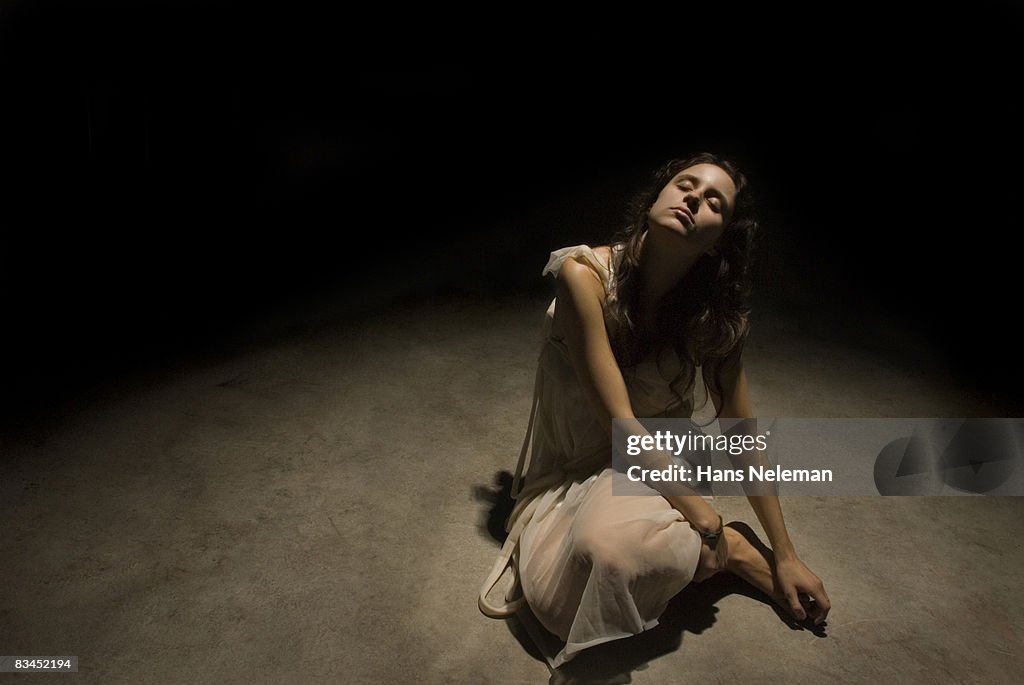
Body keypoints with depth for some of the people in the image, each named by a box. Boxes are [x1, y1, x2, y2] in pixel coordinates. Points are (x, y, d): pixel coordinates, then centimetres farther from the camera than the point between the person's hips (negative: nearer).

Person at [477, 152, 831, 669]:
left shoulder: (713, 312, -13)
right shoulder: (585, 275, -23)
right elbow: (618, 421, -23)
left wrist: (785, 556, 2)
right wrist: (705, 516, -21)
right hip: (576, 465, 1)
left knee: (613, 548, -34)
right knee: (557, 595, -25)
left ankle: (729, 550, -3)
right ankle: (726, 546, -5)